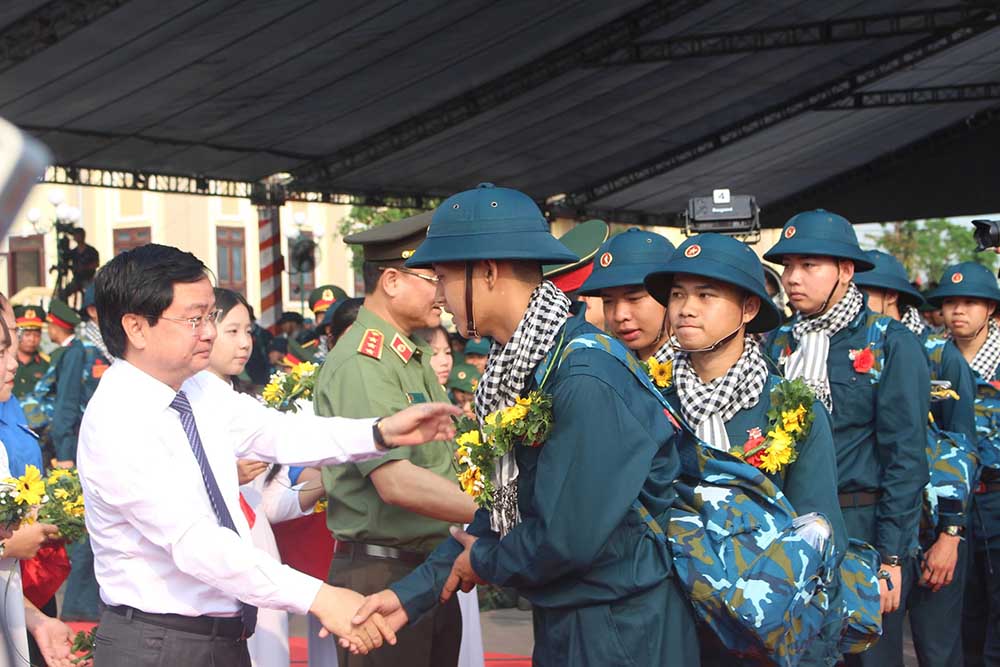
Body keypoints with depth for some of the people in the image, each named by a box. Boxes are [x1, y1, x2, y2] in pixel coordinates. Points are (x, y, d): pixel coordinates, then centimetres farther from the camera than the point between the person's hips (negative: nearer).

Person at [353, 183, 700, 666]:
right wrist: (413, 593, 2)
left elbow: (568, 537, -26)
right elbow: (505, 507, 8)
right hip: (561, 618, 8)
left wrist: (485, 561, -7)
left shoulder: (585, 378, -26)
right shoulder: (518, 365, 3)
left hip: (621, 628, -8)